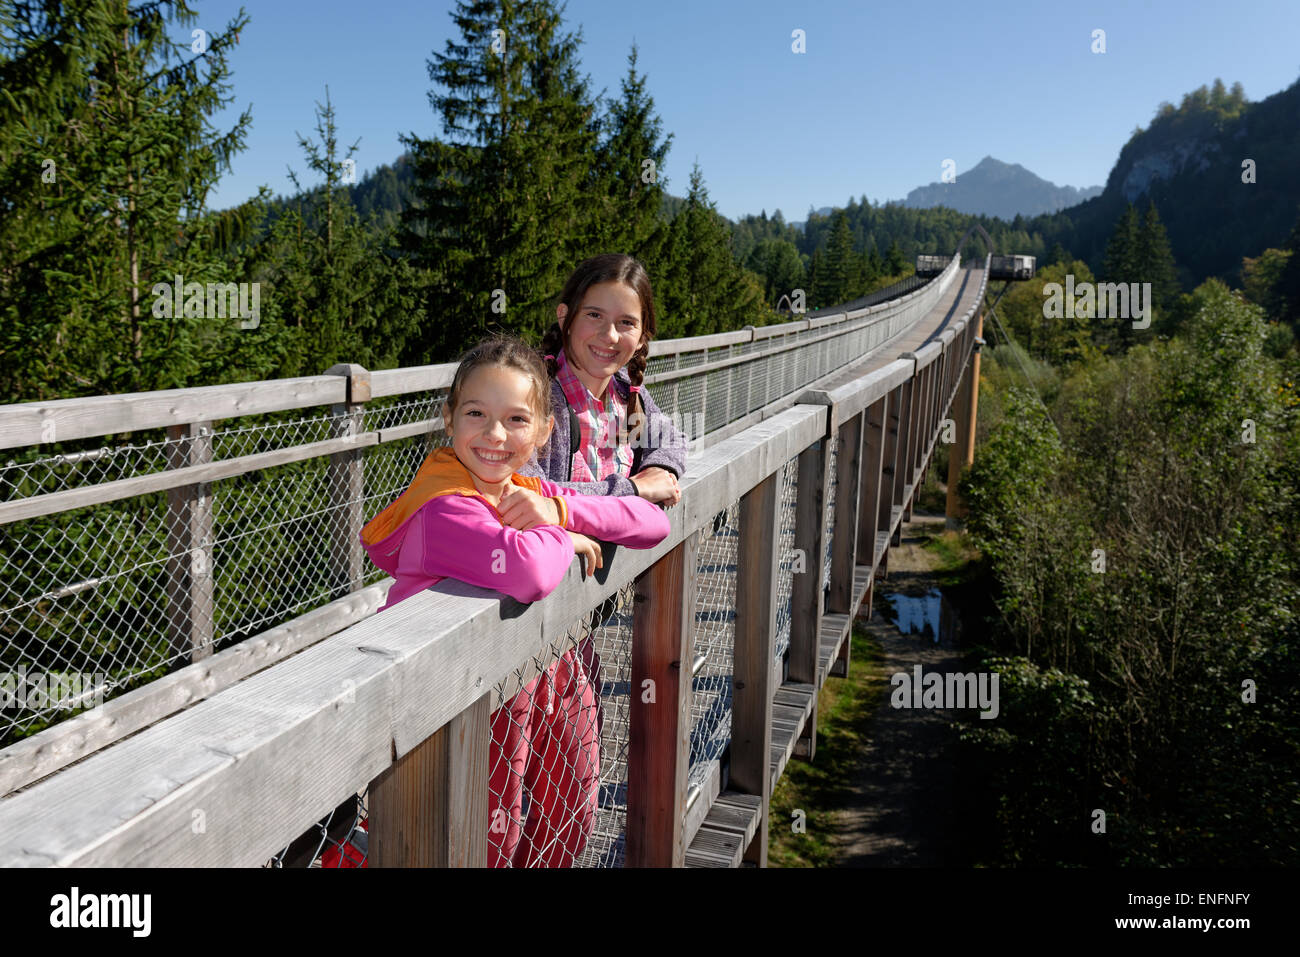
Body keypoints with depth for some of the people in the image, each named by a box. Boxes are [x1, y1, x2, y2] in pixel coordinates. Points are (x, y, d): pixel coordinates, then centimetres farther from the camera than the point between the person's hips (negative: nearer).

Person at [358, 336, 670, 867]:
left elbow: (653, 522, -3)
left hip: (533, 678, 7)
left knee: (567, 824, 18)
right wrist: (564, 540, -23)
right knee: (491, 846, 6)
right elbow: (528, 570, -46)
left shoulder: (528, 492, -1)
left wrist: (559, 510, -17)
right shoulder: (446, 509, -25)